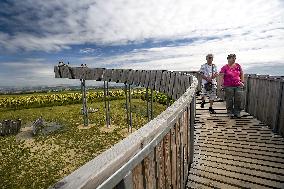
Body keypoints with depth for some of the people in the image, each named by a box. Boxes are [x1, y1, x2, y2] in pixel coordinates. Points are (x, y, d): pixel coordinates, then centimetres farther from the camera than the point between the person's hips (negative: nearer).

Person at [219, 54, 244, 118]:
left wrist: (242, 82, 13)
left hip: (238, 86, 4)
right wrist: (222, 84, -12)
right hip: (228, 86, -4)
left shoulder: (238, 66, 12)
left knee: (238, 99, 2)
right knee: (229, 100, 1)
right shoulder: (224, 67, 0)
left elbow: (241, 74, 19)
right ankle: (230, 112, 14)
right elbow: (221, 76, -5)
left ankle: (237, 112, 15)